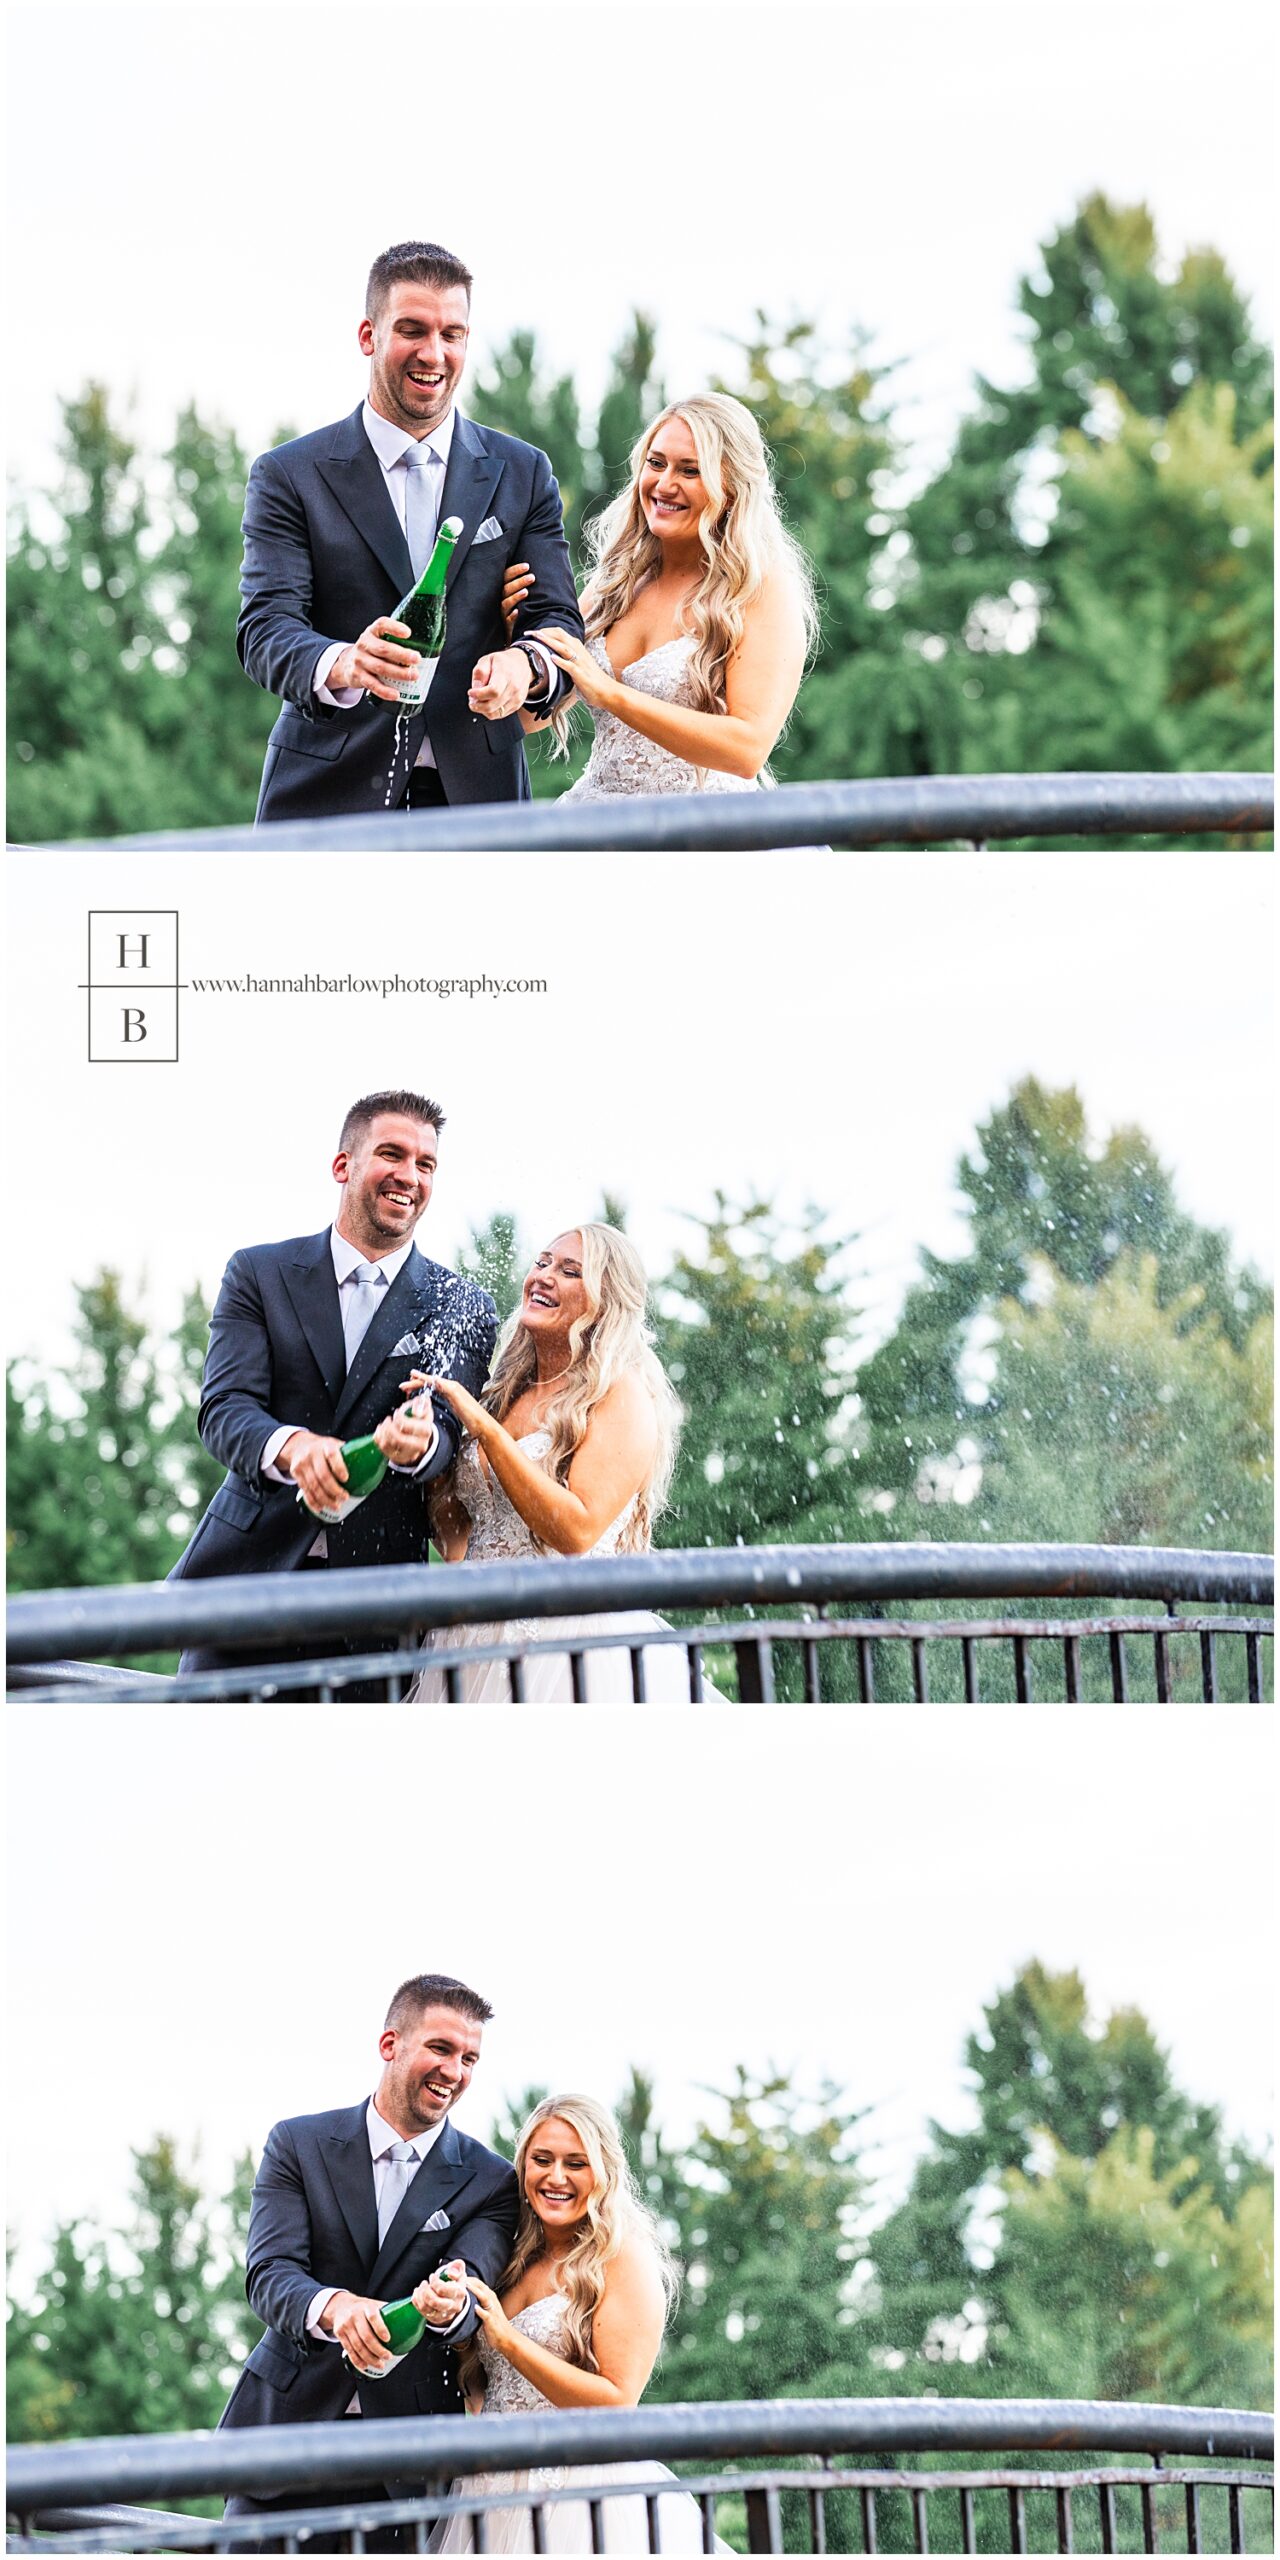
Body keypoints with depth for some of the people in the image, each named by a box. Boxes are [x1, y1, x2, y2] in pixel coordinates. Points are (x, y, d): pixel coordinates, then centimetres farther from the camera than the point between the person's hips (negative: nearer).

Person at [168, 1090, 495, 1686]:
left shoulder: (463, 1309, 8)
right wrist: (292, 1447, -29)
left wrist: (419, 1441, -31)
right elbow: (223, 1410, -5)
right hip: (249, 1571, 0)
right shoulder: (258, 1273, 7)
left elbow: (451, 1430, -4)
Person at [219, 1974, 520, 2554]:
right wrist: (333, 2307, -33)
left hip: (408, 2452, 0)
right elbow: (268, 2272, -10)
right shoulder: (299, 2144, 2)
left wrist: (447, 2304, -37)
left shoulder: (490, 2183, 4)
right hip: (288, 2429, 0)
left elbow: (473, 2284, -11)